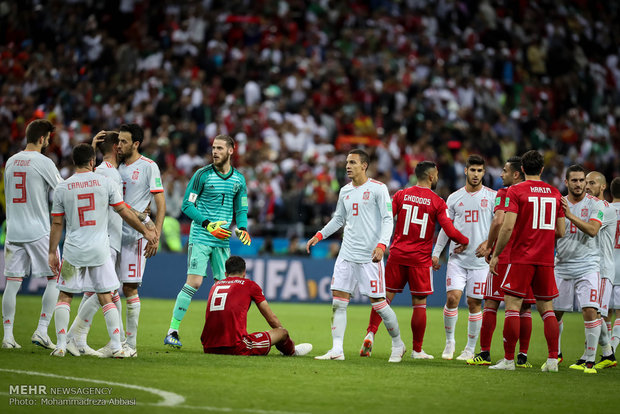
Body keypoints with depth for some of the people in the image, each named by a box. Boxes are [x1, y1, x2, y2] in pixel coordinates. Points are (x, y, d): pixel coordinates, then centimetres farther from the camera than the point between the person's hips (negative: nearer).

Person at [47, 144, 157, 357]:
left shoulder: (62, 188, 0)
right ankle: (116, 346, 0)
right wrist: (145, 231, 14)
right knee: (106, 298, 6)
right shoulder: (105, 183, -1)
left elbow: (57, 223, 3)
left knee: (64, 296, 9)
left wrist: (52, 252, 10)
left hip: (73, 251, 0)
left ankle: (61, 345, -1)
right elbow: (124, 212, 2)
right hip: (100, 250, 0)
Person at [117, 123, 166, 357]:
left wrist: (155, 237, -12)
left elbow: (161, 205, -5)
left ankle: (131, 344, -2)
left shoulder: (148, 167, -4)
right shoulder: (116, 167, 14)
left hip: (135, 236, -6)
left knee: (130, 288, -7)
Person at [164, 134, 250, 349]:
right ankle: (172, 332, -8)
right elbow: (187, 205, -5)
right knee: (193, 283, -13)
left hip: (222, 241, 5)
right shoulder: (203, 175, -5)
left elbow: (241, 209, 18)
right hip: (200, 238, -5)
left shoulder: (239, 179, 9)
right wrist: (208, 225, -17)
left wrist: (242, 228, -3)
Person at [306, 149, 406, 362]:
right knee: (338, 300, -3)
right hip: (347, 254, 6)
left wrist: (381, 244, -21)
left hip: (369, 256, -6)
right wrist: (320, 235, 13)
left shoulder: (378, 189, -5)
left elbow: (387, 219, -8)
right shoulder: (345, 191, 13)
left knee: (378, 302, -3)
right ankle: (337, 349, -3)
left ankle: (398, 344, 15)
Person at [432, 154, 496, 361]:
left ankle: (470, 349, 10)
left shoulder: (492, 197, 3)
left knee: (474, 303, 0)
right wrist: (436, 253, 12)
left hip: (480, 260, -1)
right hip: (457, 257, 1)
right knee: (452, 297, -11)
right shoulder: (455, 198, 9)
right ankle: (449, 341, 7)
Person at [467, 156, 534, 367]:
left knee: (491, 304, 3)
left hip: (504, 257, -4)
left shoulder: (504, 193, -6)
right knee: (524, 308, 7)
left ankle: (484, 353, 2)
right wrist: (489, 242, 22)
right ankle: (522, 356, 3)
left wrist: (490, 247, -4)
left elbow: (499, 222, -20)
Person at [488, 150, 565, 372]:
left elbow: (508, 227, -13)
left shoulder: (515, 191, -5)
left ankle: (508, 359, -4)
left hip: (521, 258, -4)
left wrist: (495, 255, -4)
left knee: (512, 306, -1)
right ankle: (553, 359, 4)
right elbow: (560, 232, 11)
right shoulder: (555, 193, 9)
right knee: (547, 308, 10)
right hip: (546, 259, 4)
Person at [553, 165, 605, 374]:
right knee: (555, 312, 7)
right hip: (562, 266, 3)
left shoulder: (595, 204, -2)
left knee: (590, 310, -15)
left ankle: (589, 359, -7)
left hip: (587, 265, -3)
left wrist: (571, 215, -24)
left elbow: (593, 230, -18)